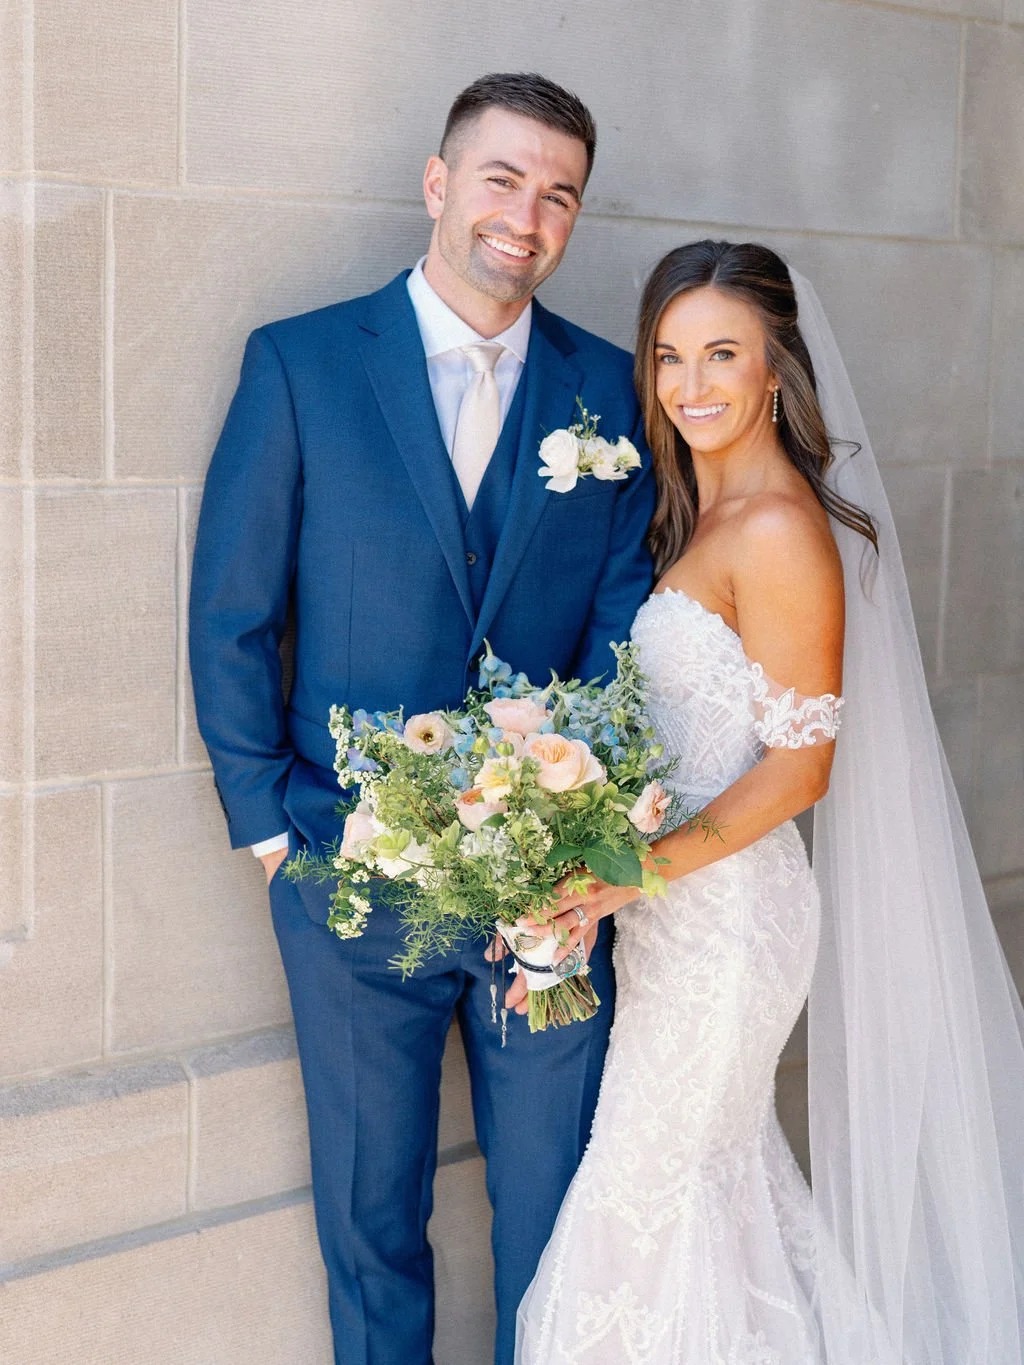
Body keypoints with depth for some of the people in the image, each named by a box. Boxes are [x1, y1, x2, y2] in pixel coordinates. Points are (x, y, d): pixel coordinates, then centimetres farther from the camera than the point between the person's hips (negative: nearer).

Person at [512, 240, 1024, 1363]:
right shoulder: (698, 512, 9)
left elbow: (798, 765, -18)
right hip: (673, 903, 9)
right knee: (715, 1180, 20)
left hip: (725, 905, -9)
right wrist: (608, 883, 6)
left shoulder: (779, 530, -19)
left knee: (646, 1197, 4)